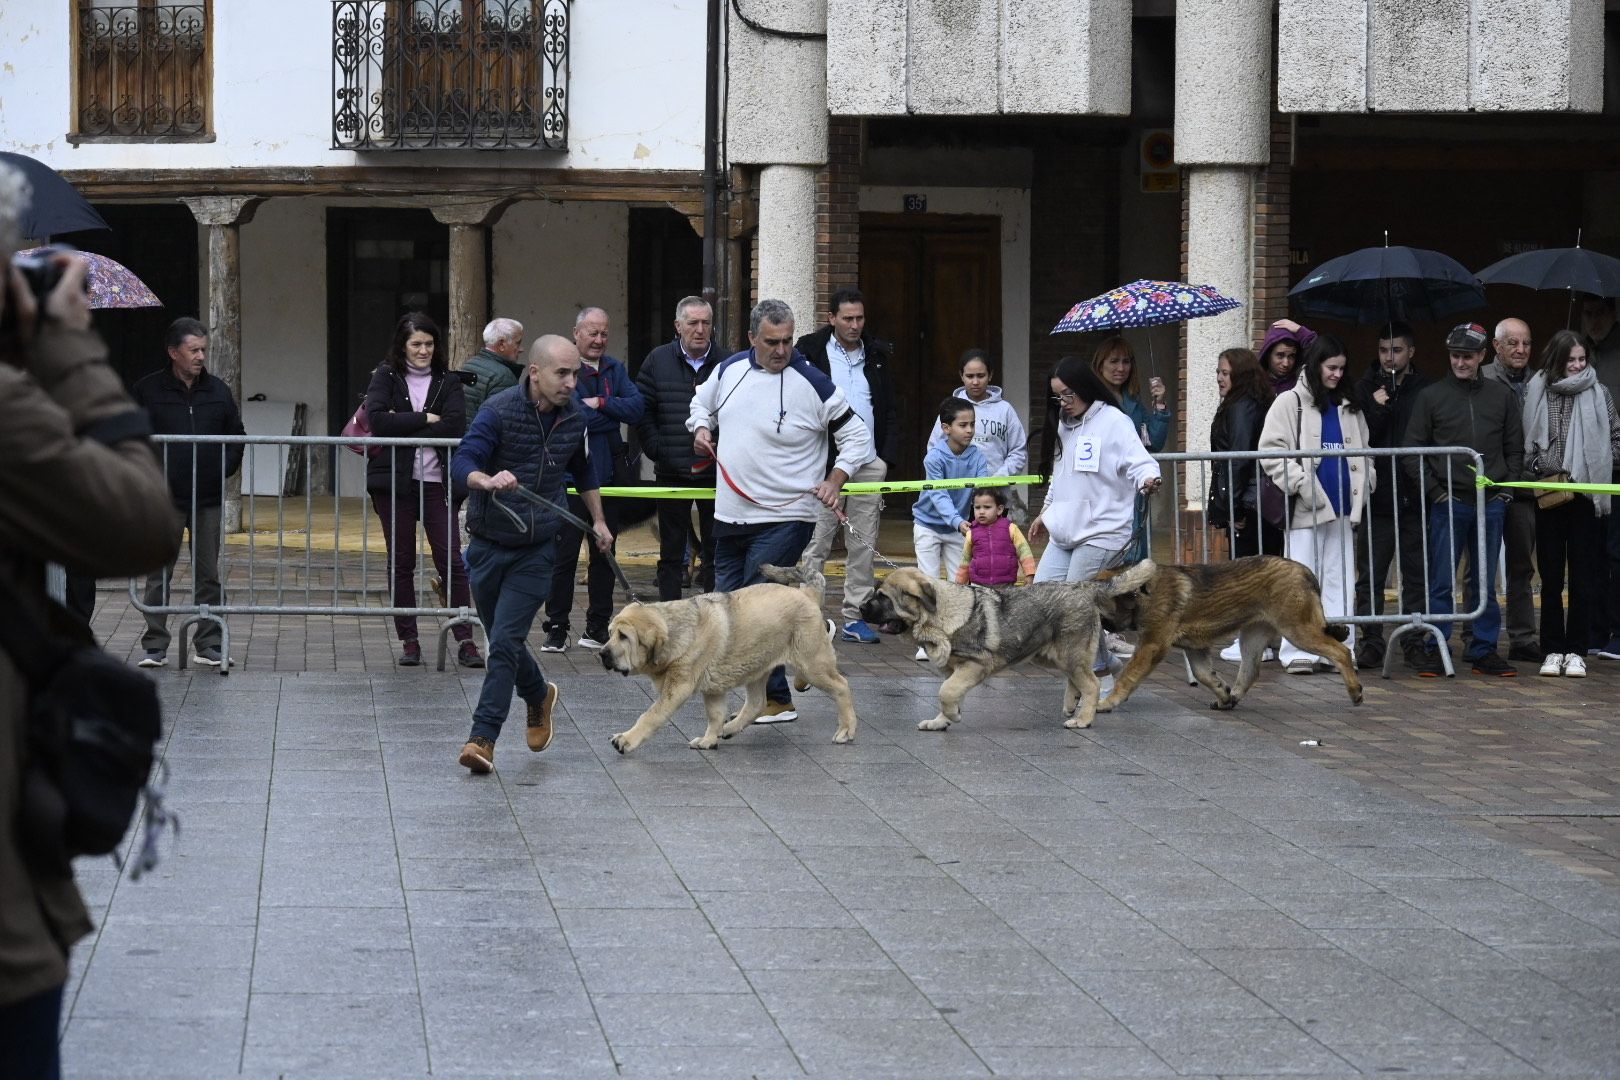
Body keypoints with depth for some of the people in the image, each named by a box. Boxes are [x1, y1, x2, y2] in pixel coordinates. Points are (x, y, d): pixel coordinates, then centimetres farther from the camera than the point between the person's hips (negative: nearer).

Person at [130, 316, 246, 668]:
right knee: (159, 574, 1)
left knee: (208, 574, 5)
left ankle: (208, 645, 11)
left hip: (208, 498, 2)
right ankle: (155, 646, 7)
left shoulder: (217, 391, 8)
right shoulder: (147, 391, -1)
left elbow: (237, 436, 18)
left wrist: (224, 470, 5)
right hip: (164, 497, -2)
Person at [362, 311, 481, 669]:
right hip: (395, 481, 0)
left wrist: (401, 427, -12)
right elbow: (377, 420, -11)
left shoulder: (447, 381, 8)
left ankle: (465, 639, -2)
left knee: (451, 559, -4)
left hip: (437, 480, 0)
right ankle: (408, 640, 12)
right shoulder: (386, 377, 5)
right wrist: (426, 419, -12)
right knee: (401, 562, 5)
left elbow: (456, 425, -9)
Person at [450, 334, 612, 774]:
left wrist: (598, 520, 25)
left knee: (505, 643, -11)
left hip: (536, 551, 1)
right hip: (488, 546, -1)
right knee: (504, 642, 13)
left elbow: (583, 470, 21)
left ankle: (483, 738, -7)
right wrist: (488, 481, -47)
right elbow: (461, 464, -26)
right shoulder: (499, 410, -14)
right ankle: (539, 697, 41)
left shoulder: (575, 416, 0)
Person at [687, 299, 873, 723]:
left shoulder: (812, 384, -11)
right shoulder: (730, 370, 4)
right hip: (731, 515, 6)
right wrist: (700, 427, 7)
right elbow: (702, 401, 26)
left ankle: (776, 700, -3)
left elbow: (856, 436, -2)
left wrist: (834, 480, -11)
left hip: (784, 519, -6)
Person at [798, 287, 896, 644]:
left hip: (869, 463, 4)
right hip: (825, 463, -4)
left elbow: (889, 410, 17)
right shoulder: (811, 352, 0)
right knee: (816, 542, -4)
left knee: (864, 545, 5)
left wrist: (886, 457, 6)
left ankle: (855, 616, 9)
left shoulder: (876, 356, 14)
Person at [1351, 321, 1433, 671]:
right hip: (1377, 497, 0)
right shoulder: (1366, 388, 6)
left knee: (1416, 576, 5)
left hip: (1415, 498, 0)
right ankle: (1370, 642, 5)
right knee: (1370, 576, 1)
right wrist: (1377, 410, -15)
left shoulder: (1426, 389, 5)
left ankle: (1415, 642, 11)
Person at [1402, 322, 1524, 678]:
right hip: (1448, 502, -2)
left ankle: (1485, 651, 13)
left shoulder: (1501, 396, 10)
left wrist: (1506, 486, 5)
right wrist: (1434, 491, -5)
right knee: (1441, 582, -2)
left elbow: (1515, 448, 16)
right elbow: (1412, 451, 1)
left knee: (1485, 582, 7)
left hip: (1491, 503, 2)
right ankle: (1434, 650, 4)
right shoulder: (1431, 396, 2)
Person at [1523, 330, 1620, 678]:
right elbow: (1526, 442, 8)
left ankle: (1576, 652, 6)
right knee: (1551, 578, 5)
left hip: (1586, 496, -1)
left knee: (1582, 578, 1)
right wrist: (1539, 472, -4)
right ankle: (1553, 650, 11)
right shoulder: (1537, 393, 3)